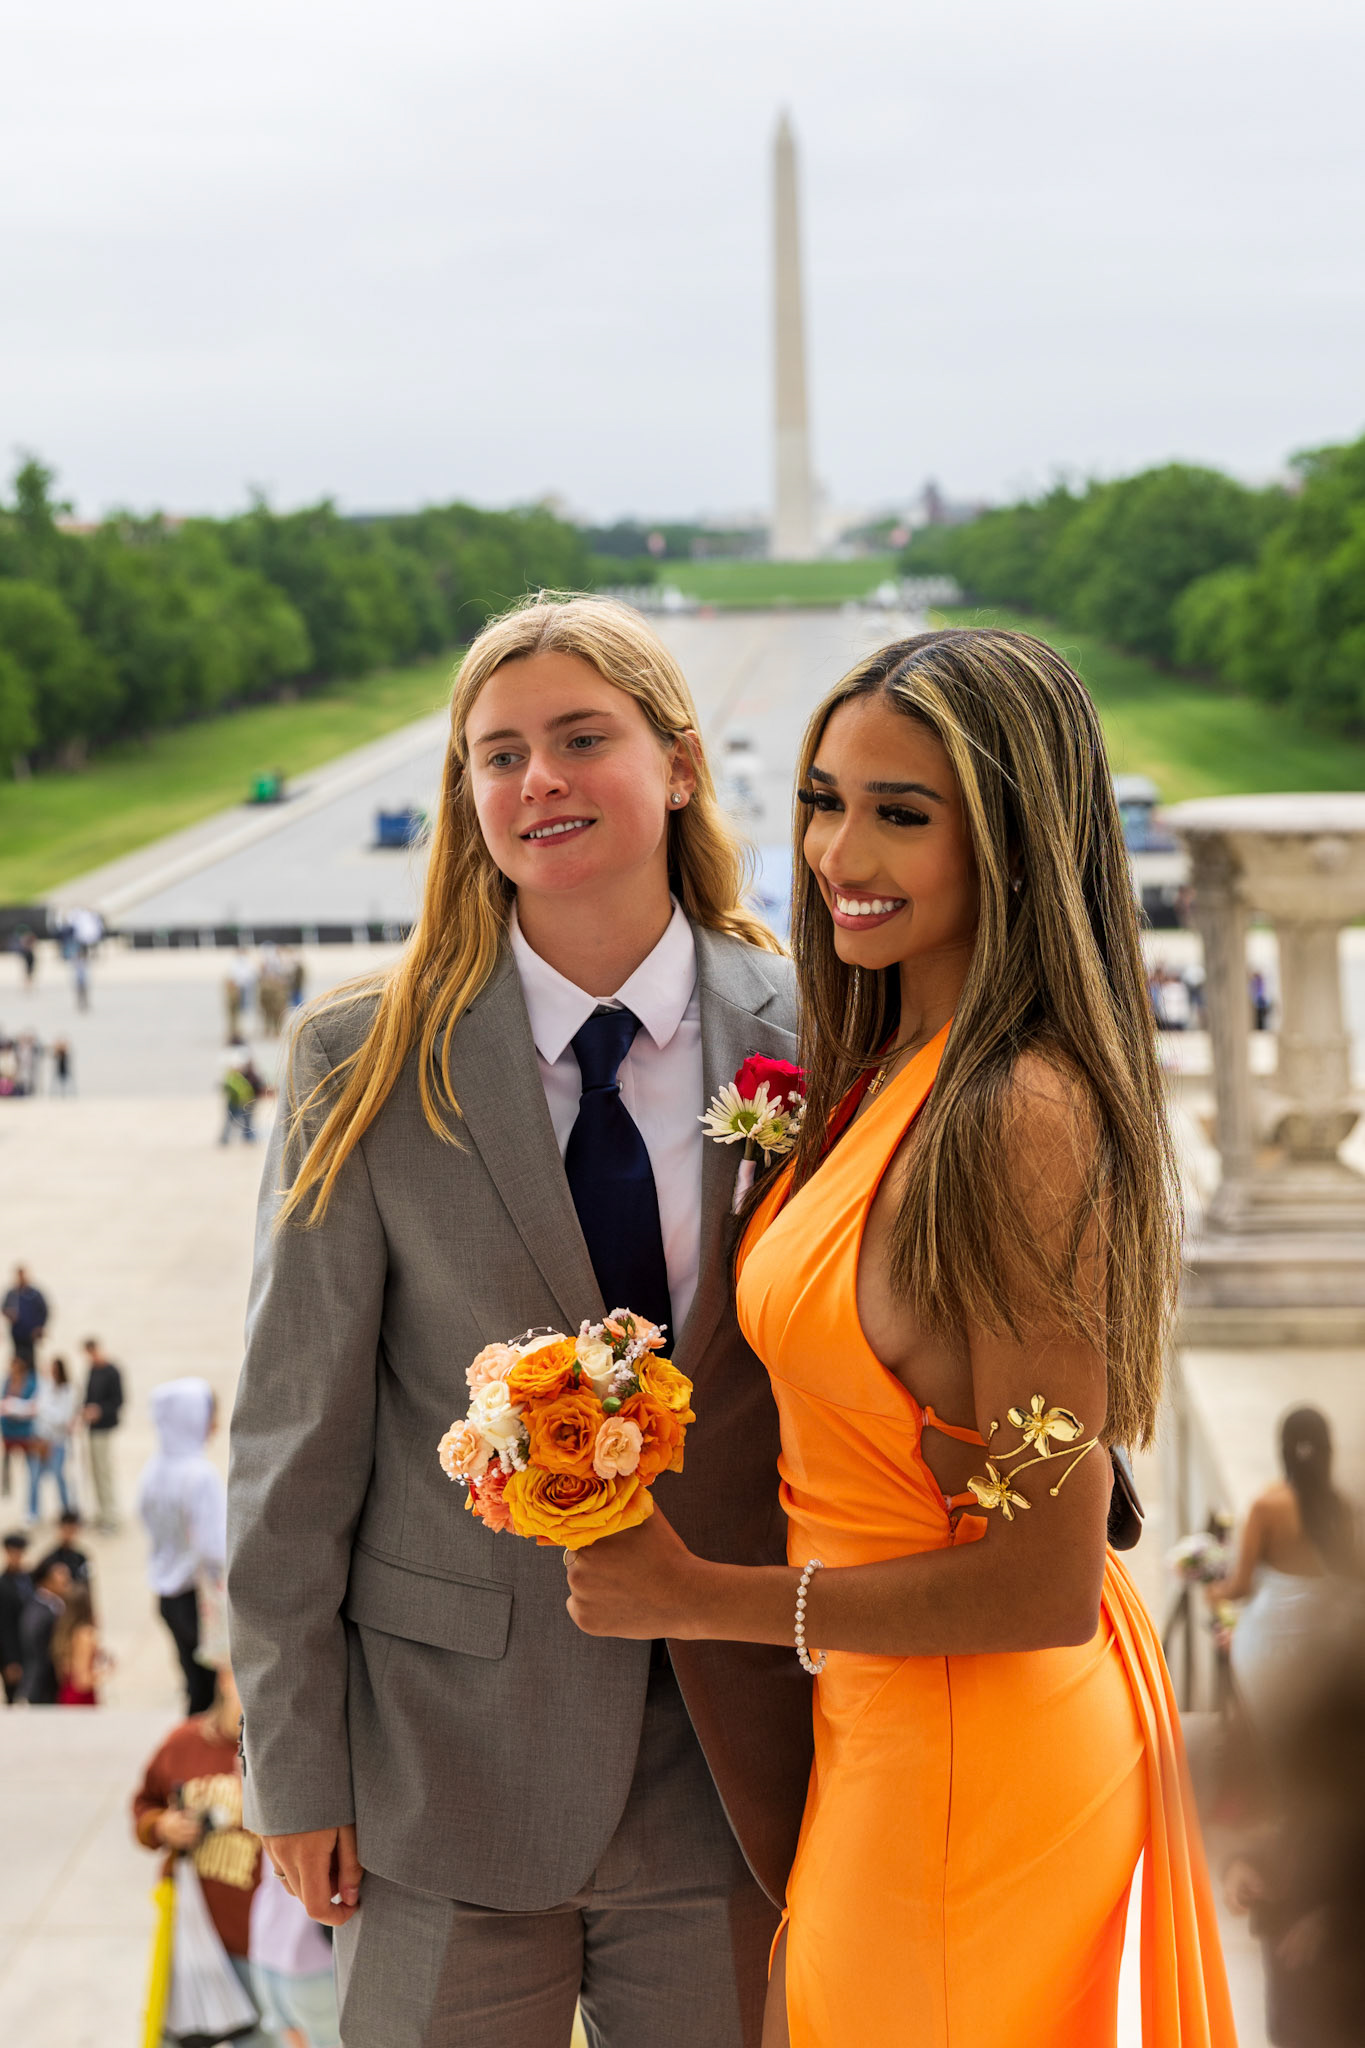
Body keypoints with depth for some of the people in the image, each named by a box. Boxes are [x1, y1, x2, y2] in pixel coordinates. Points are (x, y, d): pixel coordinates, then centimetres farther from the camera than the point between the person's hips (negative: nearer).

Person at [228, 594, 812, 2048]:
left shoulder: (802, 1039, -2)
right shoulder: (365, 1068, -6)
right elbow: (294, 1439, -3)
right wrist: (294, 1762, -3)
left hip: (730, 1752, 1)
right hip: (453, 1751, -1)